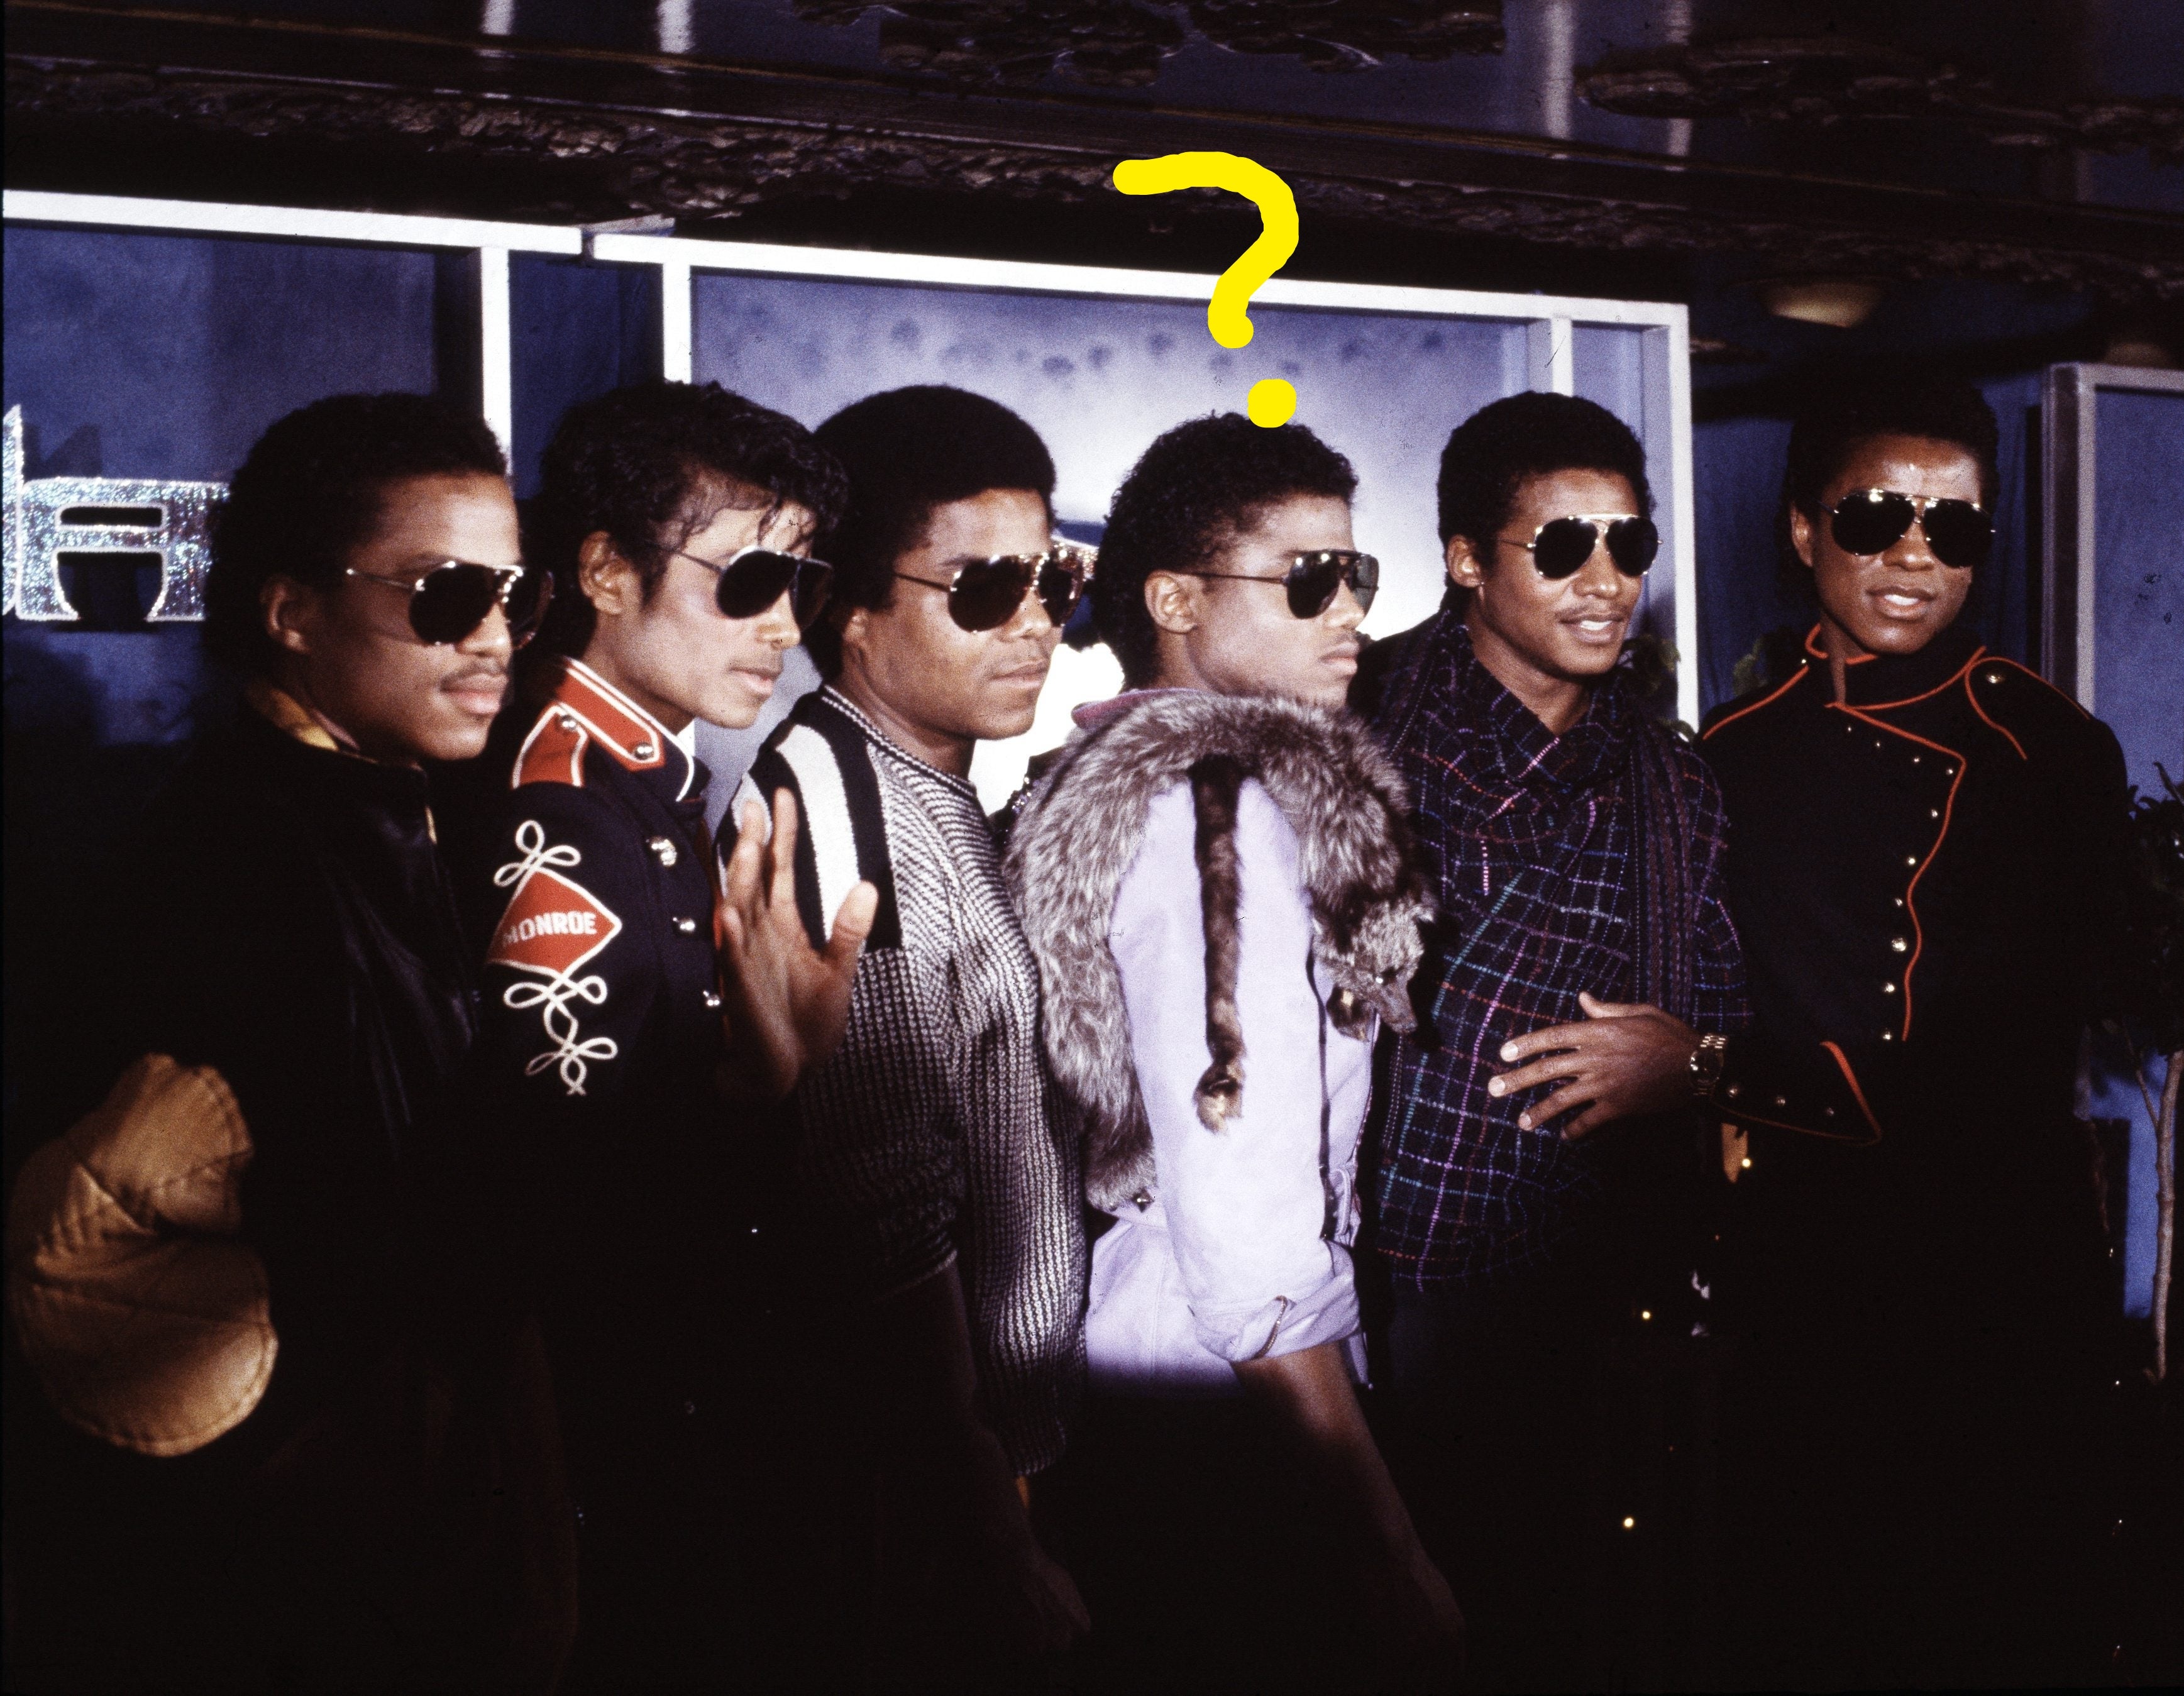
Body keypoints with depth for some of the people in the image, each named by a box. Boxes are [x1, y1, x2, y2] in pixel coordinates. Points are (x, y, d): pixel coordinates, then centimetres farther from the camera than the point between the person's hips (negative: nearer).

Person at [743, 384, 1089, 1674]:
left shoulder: (942, 794, 9)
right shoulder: (837, 808, -19)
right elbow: (886, 1219, -24)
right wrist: (996, 1547, -21)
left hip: (1015, 1442, 9)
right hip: (929, 1504, -8)